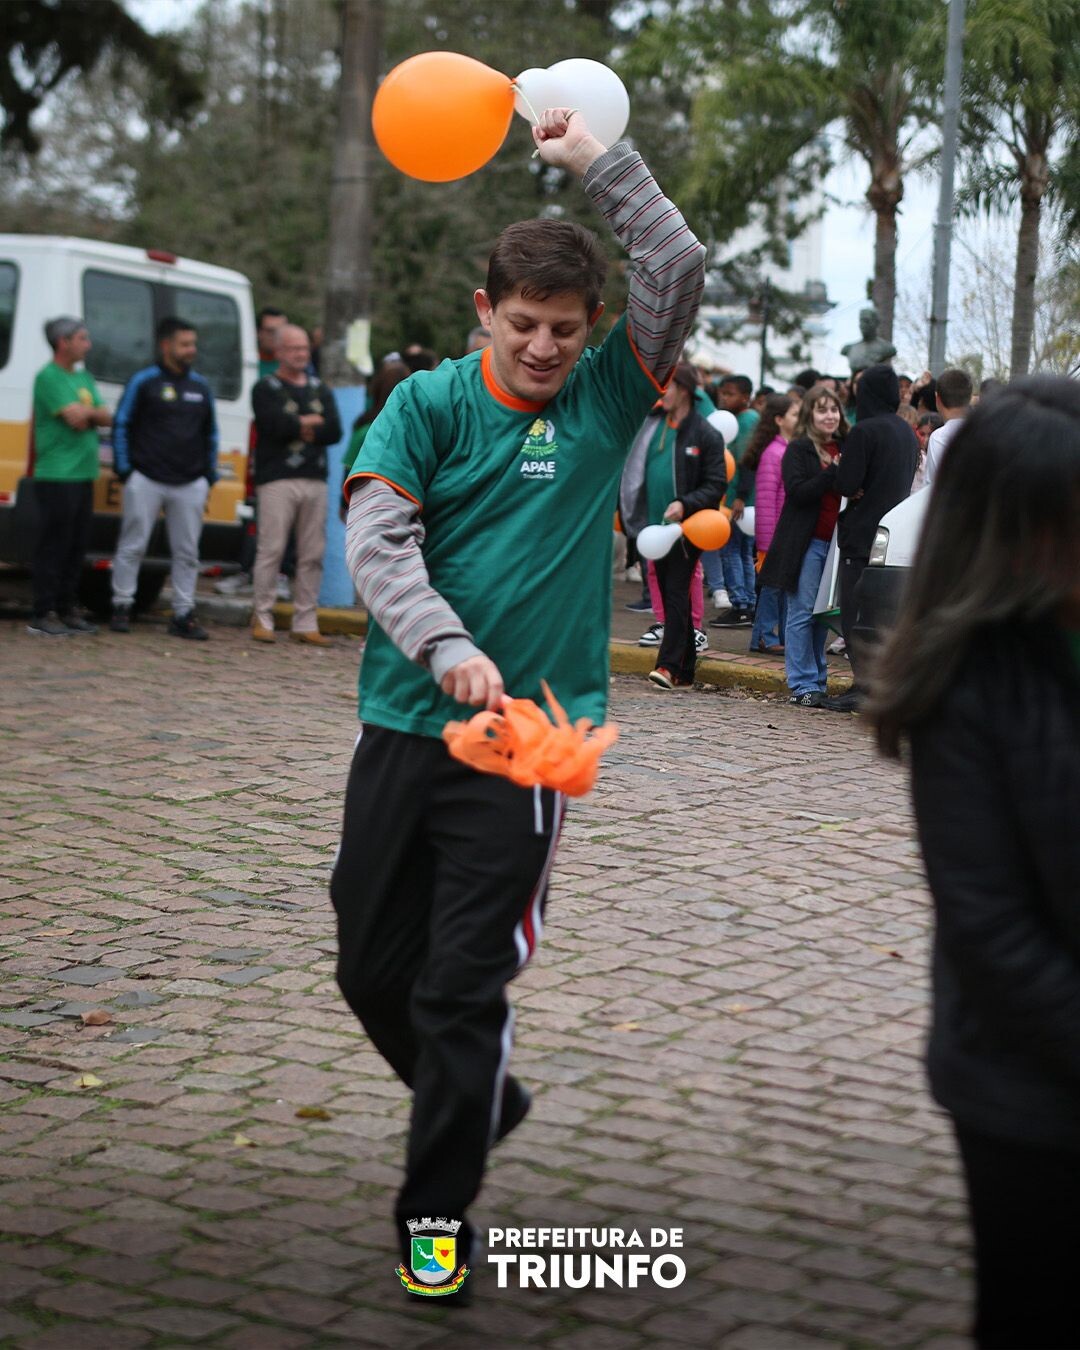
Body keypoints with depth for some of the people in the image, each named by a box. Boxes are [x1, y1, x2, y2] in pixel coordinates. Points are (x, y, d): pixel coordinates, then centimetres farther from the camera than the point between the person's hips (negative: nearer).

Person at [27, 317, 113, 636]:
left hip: (83, 476, 8)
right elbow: (75, 416, -19)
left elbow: (106, 418, 11)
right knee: (53, 547, -7)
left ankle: (66, 610, 17)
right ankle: (43, 614, -4)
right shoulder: (49, 377, -10)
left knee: (76, 548, 10)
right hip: (56, 476, -8)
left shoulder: (84, 377, 17)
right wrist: (91, 411, 1)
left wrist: (85, 413, -9)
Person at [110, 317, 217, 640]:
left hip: (190, 485, 4)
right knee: (132, 547, -1)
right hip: (146, 480, -4)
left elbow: (210, 434, 20)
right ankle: (121, 608, 9)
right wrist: (124, 471, -4)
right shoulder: (143, 382, 0)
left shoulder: (200, 386, 14)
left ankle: (183, 614, 9)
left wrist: (210, 477, 14)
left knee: (187, 553, 4)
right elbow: (121, 426, 1)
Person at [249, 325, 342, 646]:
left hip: (315, 481, 5)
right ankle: (262, 619, -1)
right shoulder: (266, 389, 5)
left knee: (313, 555, 3)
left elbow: (334, 431, 5)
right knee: (271, 550, -8)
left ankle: (305, 623, 8)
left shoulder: (321, 390, 20)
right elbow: (276, 425, -13)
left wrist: (296, 427, -6)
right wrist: (310, 422, 0)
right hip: (277, 479, -5)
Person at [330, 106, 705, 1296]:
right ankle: (483, 1103, 39)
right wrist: (446, 646, -28)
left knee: (463, 989, -2)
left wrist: (598, 160, -9)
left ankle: (436, 1215, 14)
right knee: (373, 969, 13)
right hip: (403, 725, 2)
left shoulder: (605, 397, 2)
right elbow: (374, 541, -13)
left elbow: (679, 271, -9)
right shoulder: (430, 403, 0)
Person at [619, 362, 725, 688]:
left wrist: (685, 504, -23)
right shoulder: (651, 424, 9)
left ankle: (670, 666, -12)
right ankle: (684, 671, 14)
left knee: (677, 594, -10)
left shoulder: (706, 434, -7)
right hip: (657, 526, 6)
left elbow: (716, 484, -10)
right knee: (669, 597, 8)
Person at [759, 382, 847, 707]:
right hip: (807, 542, -5)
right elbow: (797, 491, -15)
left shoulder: (845, 448, 13)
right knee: (802, 613, -3)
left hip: (835, 541, 5)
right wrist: (832, 473, -21)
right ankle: (802, 684, 0)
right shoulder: (798, 450, -3)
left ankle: (817, 680, 16)